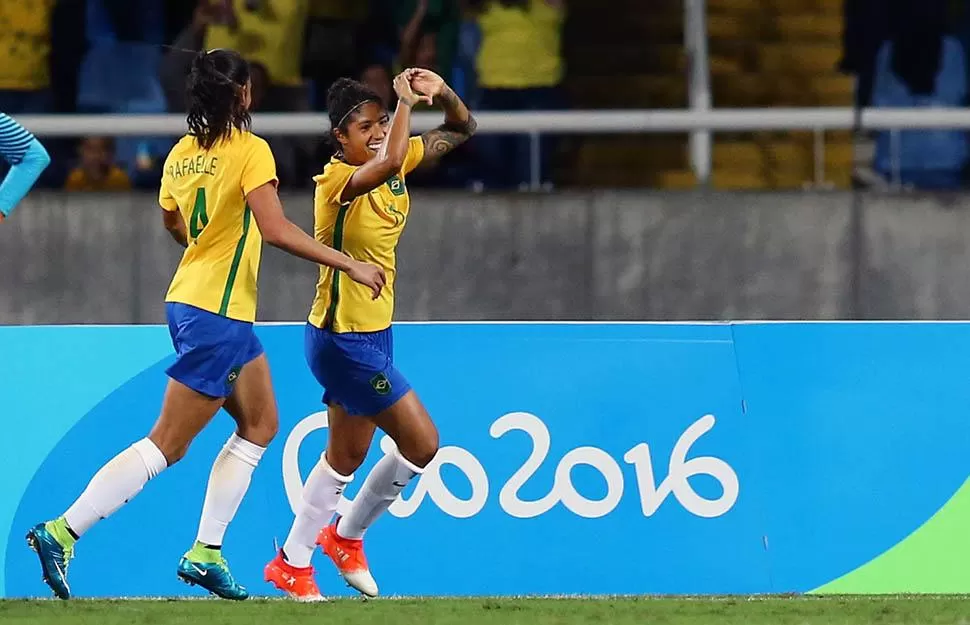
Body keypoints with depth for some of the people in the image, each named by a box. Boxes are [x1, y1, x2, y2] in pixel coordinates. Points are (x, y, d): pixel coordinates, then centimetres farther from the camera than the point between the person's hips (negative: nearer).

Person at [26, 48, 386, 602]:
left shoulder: (182, 154, 6)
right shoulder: (250, 151, -16)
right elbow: (276, 229, -25)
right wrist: (351, 265, -20)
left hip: (191, 301, 9)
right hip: (217, 316, -9)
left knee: (260, 425, 17)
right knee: (167, 446, -5)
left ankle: (207, 553, 14)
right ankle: (63, 531, -9)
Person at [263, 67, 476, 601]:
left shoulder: (394, 166, 2)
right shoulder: (338, 178, -21)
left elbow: (461, 131, 12)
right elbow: (387, 162, -44)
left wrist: (441, 93, -8)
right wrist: (406, 101, -32)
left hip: (370, 334, 9)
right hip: (344, 340, -9)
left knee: (348, 453, 17)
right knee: (421, 443, -5)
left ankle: (293, 563, 27)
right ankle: (348, 534, 15)